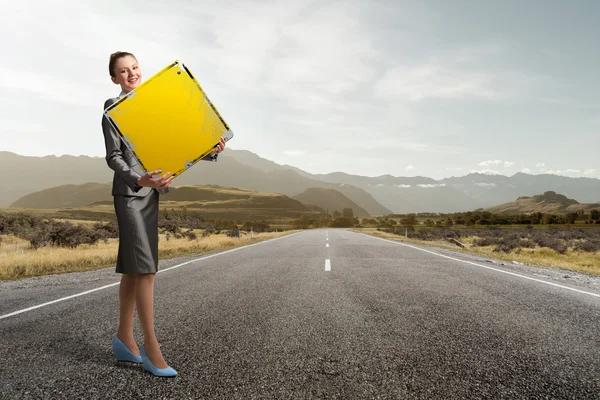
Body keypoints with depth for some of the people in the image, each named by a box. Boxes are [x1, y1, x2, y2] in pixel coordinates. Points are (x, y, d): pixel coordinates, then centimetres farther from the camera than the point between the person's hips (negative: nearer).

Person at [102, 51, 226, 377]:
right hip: (130, 193, -7)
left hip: (150, 193, 7)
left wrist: (210, 151, -4)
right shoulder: (113, 107, -2)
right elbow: (113, 157, -10)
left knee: (132, 268, 10)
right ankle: (151, 347, -5)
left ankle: (124, 340, 19)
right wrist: (138, 179, -29)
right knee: (145, 268, -11)